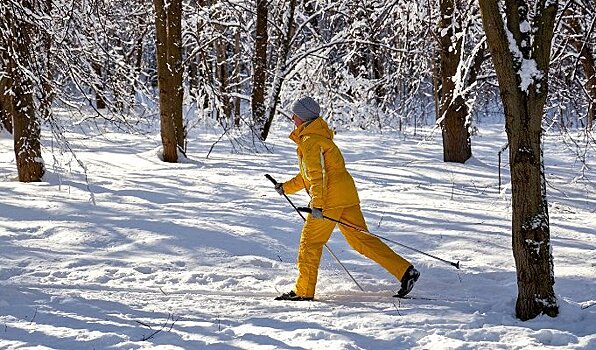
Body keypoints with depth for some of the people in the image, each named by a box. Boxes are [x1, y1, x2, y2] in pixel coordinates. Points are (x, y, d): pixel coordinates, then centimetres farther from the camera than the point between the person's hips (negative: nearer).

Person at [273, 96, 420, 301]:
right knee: (361, 239, 7)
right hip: (346, 195, 10)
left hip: (331, 197, -10)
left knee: (310, 241, 0)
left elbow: (317, 174, -20)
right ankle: (405, 271, 0)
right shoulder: (317, 136, 24)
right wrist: (287, 187, 36)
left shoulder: (310, 141, -8)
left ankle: (304, 291, 5)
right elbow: (309, 174, 33)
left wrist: (317, 203, -27)